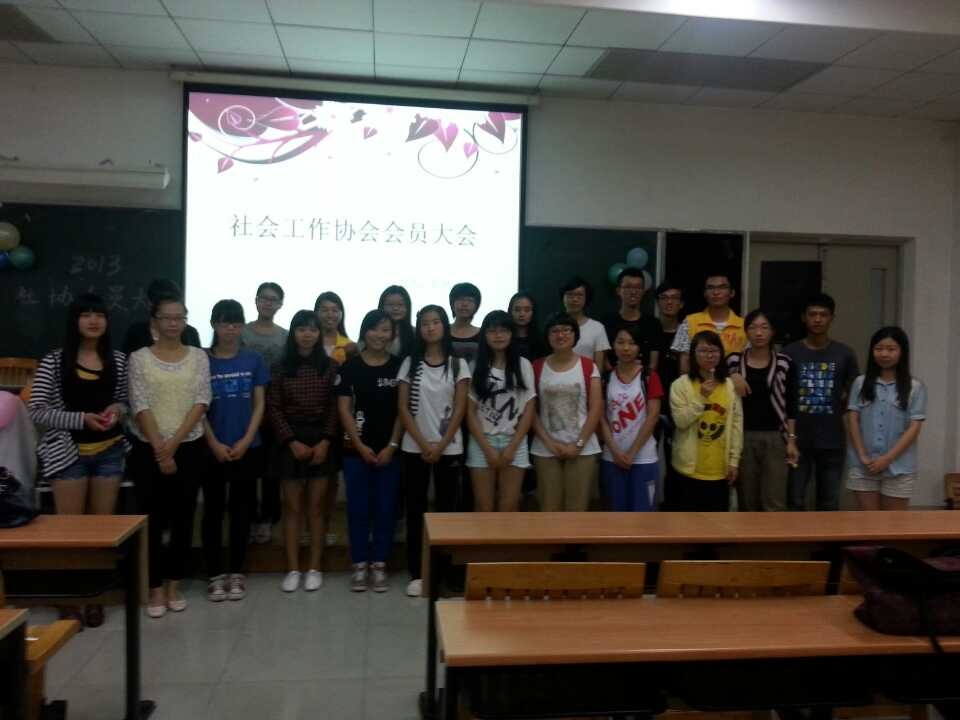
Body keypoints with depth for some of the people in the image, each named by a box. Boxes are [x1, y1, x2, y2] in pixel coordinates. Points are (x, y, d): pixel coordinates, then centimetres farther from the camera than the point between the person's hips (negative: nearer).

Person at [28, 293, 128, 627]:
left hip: (109, 452, 3)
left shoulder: (119, 360, 4)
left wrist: (118, 409, -7)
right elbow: (36, 410, -7)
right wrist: (81, 418, -17)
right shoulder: (54, 361, -5)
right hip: (69, 452, -3)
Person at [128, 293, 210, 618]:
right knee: (154, 518, 2)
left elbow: (201, 402, -3)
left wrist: (174, 444, -11)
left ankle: (174, 585, 20)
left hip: (189, 448, 1)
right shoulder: (139, 358, 0)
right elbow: (140, 406, -7)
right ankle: (156, 589, 14)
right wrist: (160, 450, -13)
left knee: (183, 517, 7)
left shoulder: (199, 356, 4)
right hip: (149, 449, -1)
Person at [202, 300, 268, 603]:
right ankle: (215, 575, 15)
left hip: (246, 448, 1)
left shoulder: (253, 359, 2)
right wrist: (214, 444, -9)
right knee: (213, 509, 6)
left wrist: (246, 441, -8)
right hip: (211, 448, 0)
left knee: (241, 509, 7)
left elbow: (259, 404, 2)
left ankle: (236, 573, 17)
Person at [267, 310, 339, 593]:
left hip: (321, 439, 0)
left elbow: (335, 407, -1)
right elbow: (273, 408, -2)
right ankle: (293, 569, 14)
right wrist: (292, 442, -11)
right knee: (292, 507, 6)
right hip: (290, 440, 0)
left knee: (316, 506, 5)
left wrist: (326, 442, -10)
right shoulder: (281, 368, 1)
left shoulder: (330, 367, 1)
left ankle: (314, 568, 14)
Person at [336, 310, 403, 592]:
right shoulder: (351, 366, 0)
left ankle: (379, 565, 17)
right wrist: (360, 446, -8)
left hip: (389, 449, 0)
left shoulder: (399, 366, 1)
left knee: (385, 507, 5)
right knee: (358, 507, 4)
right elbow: (344, 409, -1)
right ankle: (360, 566, 15)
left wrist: (392, 446, -6)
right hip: (356, 449, 0)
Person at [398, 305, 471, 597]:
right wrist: (423, 444, -9)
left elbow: (459, 409, -2)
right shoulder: (410, 364, 4)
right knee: (415, 510, 4)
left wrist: (441, 446, -9)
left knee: (446, 508, 4)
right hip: (415, 448, 1)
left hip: (449, 448, -1)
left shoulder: (458, 364, 2)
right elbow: (403, 409, 0)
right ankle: (416, 574, 12)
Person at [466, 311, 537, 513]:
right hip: (482, 443, 0)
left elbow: (529, 409, 1)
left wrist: (512, 447, -7)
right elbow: (470, 411, -1)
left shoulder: (523, 365, 3)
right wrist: (487, 449, -8)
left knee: (508, 509, 0)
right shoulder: (476, 367, 2)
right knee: (484, 508, 1)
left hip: (514, 443, 0)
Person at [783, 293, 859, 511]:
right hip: (798, 439, -1)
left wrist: (835, 411, 0)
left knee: (829, 501, 9)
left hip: (832, 440, 1)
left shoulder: (844, 354, 3)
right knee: (795, 500, 3)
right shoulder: (790, 352, -1)